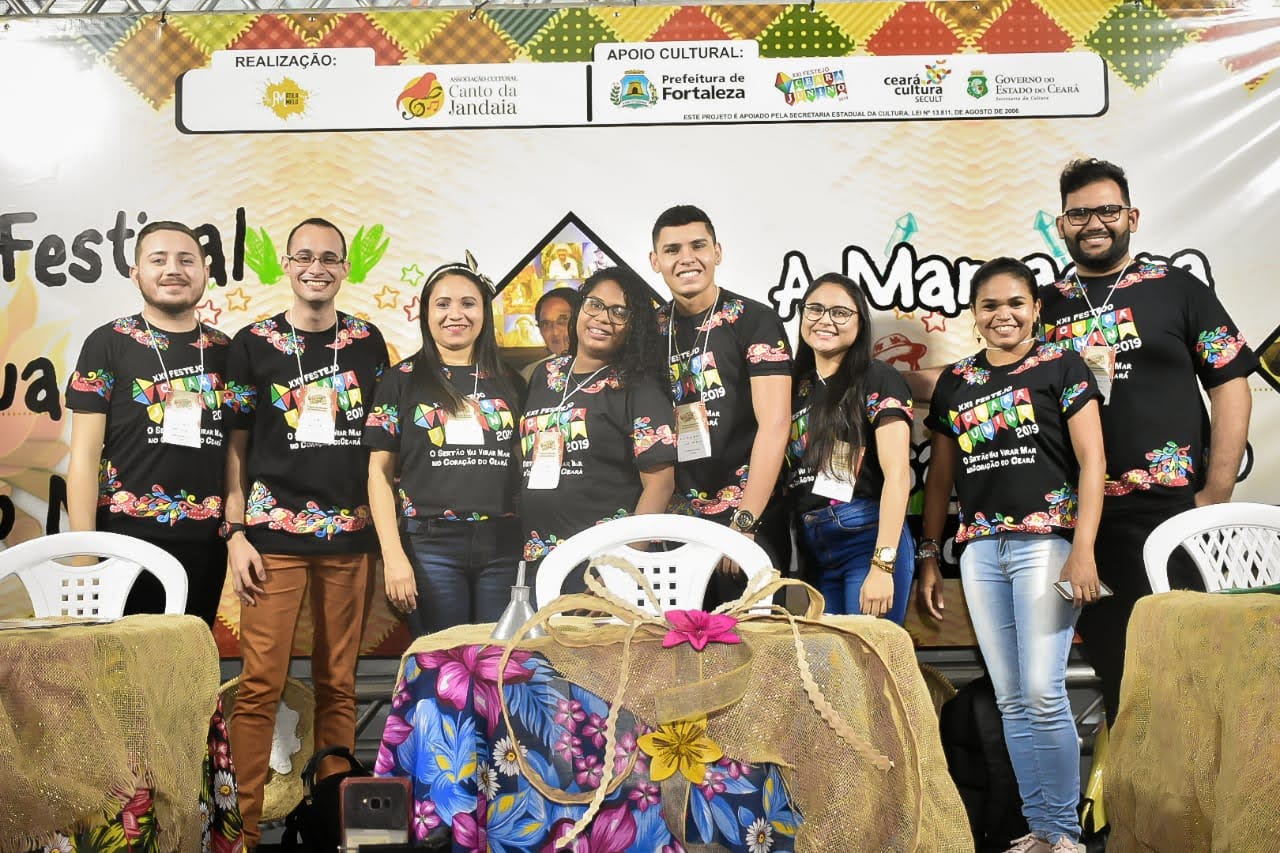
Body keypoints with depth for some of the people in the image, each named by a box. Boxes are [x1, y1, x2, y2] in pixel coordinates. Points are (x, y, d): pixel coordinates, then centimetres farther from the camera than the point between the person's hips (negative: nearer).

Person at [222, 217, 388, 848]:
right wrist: (236, 532, -3)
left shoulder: (368, 342, 10)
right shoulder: (253, 344, 4)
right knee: (260, 686, -4)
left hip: (350, 536, 2)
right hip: (274, 533, -2)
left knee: (338, 683, 7)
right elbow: (235, 443, 5)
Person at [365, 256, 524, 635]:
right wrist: (393, 557, -7)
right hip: (431, 546, -2)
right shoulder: (402, 380, 4)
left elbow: (527, 469, 14)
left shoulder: (510, 384, 11)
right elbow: (380, 471, 1)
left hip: (503, 547, 2)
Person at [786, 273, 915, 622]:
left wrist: (883, 565, -19)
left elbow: (897, 475, -11)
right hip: (813, 549, 6)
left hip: (869, 539, -6)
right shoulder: (797, 386, 15)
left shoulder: (877, 380, -3)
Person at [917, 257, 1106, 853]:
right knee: (1010, 699, 7)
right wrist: (928, 557, 12)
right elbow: (940, 474, 17)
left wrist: (1083, 550, -12)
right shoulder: (955, 382, 15)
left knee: (1043, 693, -8)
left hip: (1045, 540, -4)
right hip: (979, 548, 5)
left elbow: (1091, 460, -3)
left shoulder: (1061, 367, 3)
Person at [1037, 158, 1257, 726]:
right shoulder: (1045, 306, 12)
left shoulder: (1177, 289, 4)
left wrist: (1217, 495, -6)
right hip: (1080, 518, 3)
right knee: (1111, 667, 9)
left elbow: (1230, 385, -1)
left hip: (1170, 506, -2)